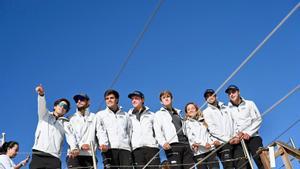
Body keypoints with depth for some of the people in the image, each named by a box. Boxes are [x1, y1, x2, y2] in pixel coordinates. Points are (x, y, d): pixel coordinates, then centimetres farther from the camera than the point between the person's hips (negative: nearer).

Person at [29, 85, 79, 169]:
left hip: (54, 158, 1)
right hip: (38, 155, 0)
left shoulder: (65, 123, 17)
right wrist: (41, 94, -27)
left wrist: (74, 147, -25)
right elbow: (41, 106, -3)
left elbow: (70, 136, -1)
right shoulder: (45, 115, 18)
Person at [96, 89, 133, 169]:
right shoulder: (100, 114, 20)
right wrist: (103, 143, -17)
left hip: (125, 148, 1)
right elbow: (100, 131, 3)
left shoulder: (125, 115, 25)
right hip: (108, 149, -1)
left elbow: (130, 132, 18)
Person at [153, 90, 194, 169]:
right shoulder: (159, 114, 14)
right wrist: (163, 142, -19)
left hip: (186, 144, 4)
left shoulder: (178, 112, 28)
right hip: (172, 145, -4)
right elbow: (157, 131, -1)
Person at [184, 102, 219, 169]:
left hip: (210, 149, 3)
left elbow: (210, 133, 16)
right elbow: (191, 138, -3)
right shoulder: (187, 123, 8)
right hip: (198, 151, -2)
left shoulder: (203, 120, 20)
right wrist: (204, 144, -14)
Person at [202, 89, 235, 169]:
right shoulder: (206, 112, 8)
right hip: (222, 143, -4)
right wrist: (228, 139, -11)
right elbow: (212, 129, -3)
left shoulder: (226, 108, 22)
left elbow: (233, 123, 15)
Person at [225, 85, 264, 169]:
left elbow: (258, 120, 6)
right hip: (238, 140, 0)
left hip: (253, 137, 0)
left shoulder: (249, 104, 14)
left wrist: (249, 133, -8)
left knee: (262, 162, -11)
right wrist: (235, 136, -13)